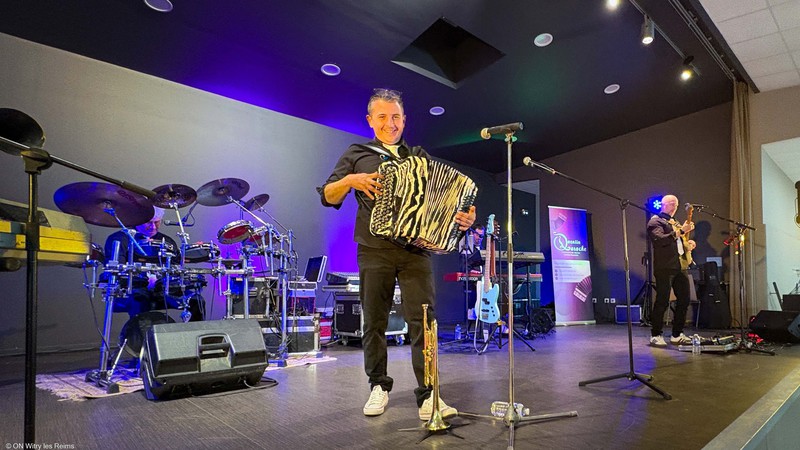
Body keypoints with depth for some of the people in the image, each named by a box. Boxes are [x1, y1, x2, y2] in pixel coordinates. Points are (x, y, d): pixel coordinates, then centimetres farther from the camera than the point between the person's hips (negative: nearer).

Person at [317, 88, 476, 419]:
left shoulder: (420, 156, 19)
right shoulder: (357, 154, 14)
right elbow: (328, 196, 9)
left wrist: (461, 218, -5)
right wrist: (350, 180, -10)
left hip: (416, 250, 1)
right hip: (374, 252, 0)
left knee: (422, 320, -6)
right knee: (374, 322, 6)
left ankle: (428, 396, 0)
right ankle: (379, 387, 22)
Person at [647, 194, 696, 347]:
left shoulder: (676, 223, 25)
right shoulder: (655, 221, -2)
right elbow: (660, 240, -19)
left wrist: (688, 245, 10)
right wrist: (681, 231, -17)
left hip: (680, 266, 8)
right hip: (665, 267, -8)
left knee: (684, 300, 7)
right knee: (662, 301, -7)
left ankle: (677, 334, 17)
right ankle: (656, 335, 2)